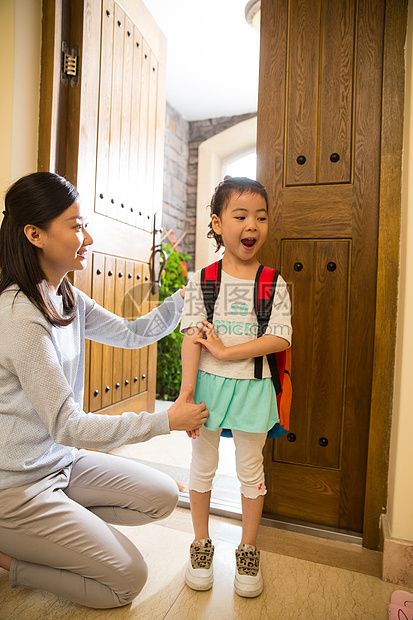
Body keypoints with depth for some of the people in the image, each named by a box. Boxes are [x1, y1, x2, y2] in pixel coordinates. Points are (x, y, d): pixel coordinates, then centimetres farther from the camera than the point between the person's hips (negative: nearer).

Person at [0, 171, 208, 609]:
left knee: (163, 496, 7)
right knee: (127, 579, -2)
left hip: (62, 459, 8)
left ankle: (62, 524, 15)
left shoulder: (67, 299, 0)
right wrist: (167, 421, -21)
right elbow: (66, 425, -26)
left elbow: (131, 334, 7)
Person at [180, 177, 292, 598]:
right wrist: (187, 395, -13)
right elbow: (192, 341, -8)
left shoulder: (274, 285, -2)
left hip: (252, 387, 0)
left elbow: (280, 339, -12)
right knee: (202, 465, 13)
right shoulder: (201, 281, -3)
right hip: (208, 384, 0)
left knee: (250, 469, 14)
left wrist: (225, 350, -19)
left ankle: (248, 551, 36)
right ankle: (201, 545, 37)